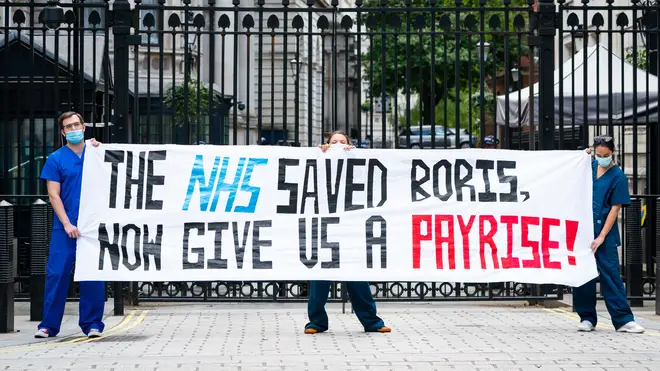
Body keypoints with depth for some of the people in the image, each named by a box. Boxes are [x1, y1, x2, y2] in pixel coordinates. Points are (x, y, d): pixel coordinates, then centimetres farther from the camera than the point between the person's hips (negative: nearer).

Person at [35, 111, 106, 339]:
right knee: (57, 274, -3)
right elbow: (54, 195, 0)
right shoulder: (56, 159, 4)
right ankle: (49, 325, 4)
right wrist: (67, 224, -10)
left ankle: (92, 324, 10)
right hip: (64, 227, -1)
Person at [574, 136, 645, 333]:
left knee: (610, 274, -6)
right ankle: (587, 318, 14)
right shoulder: (590, 167, 9)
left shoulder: (618, 177, -4)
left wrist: (601, 236, -12)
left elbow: (615, 208, -6)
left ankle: (623, 319, -3)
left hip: (604, 231, -4)